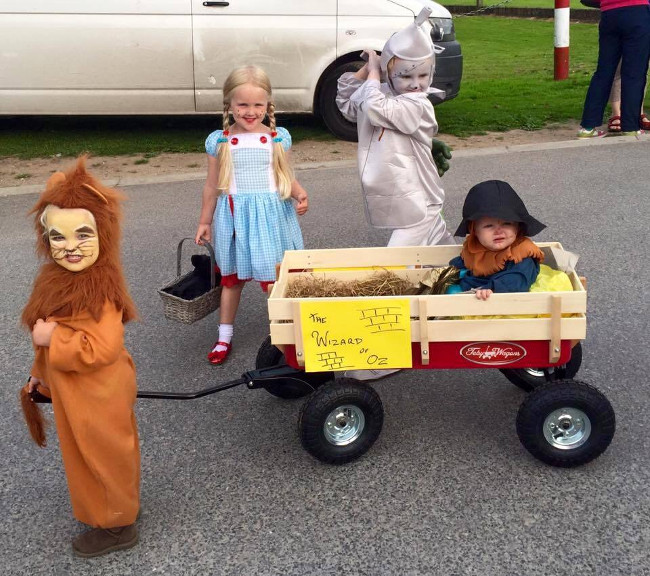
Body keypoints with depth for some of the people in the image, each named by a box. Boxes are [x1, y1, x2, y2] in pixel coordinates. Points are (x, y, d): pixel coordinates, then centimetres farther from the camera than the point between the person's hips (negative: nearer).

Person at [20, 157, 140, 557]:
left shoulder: (99, 286, -30)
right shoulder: (60, 278, 1)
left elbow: (101, 347, -36)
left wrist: (51, 338, -28)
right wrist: (42, 373, 19)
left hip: (97, 394, -9)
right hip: (74, 389, 9)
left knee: (102, 456, 10)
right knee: (95, 455, 26)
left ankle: (116, 526, 31)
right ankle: (120, 503, 47)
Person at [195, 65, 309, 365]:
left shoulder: (278, 138, -1)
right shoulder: (219, 141, -3)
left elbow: (286, 177, 7)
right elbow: (212, 186, 5)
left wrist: (299, 194, -14)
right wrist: (205, 221, 10)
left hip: (271, 214, 0)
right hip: (235, 215, 0)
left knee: (275, 277, 2)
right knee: (232, 277, 13)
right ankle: (224, 337, 27)